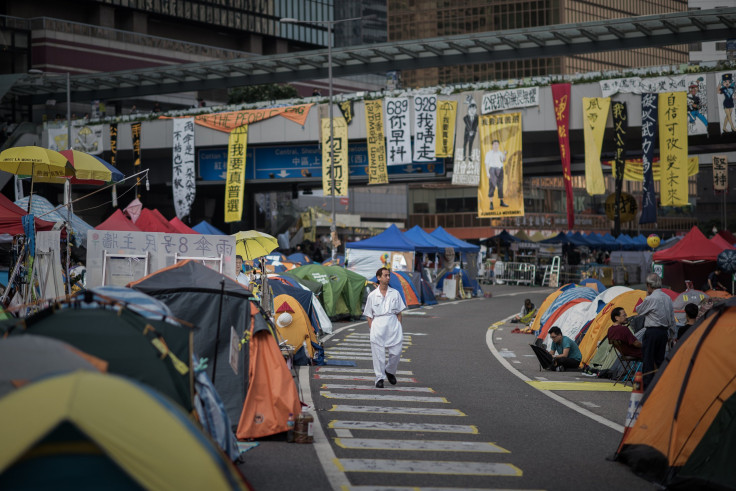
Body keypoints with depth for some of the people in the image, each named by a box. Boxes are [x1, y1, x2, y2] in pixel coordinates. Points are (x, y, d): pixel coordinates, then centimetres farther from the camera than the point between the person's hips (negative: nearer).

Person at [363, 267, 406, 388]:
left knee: (396, 351, -4)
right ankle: (379, 377, 4)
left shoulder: (395, 293, 12)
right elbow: (369, 316, 8)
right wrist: (372, 329, -3)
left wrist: (398, 327, 3)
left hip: (393, 323, 2)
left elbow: (399, 313, 13)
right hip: (378, 323, -2)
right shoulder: (372, 295, 7)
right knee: (378, 353, -5)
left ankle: (390, 371, 22)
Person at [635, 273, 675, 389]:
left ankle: (648, 386, -4)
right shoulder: (668, 298, 9)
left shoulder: (650, 299, -15)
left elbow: (638, 310, 1)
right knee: (660, 359, 13)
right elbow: (672, 319, 14)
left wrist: (647, 295, 6)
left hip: (652, 332, -7)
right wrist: (670, 332, 23)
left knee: (648, 360, -2)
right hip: (664, 332, 7)